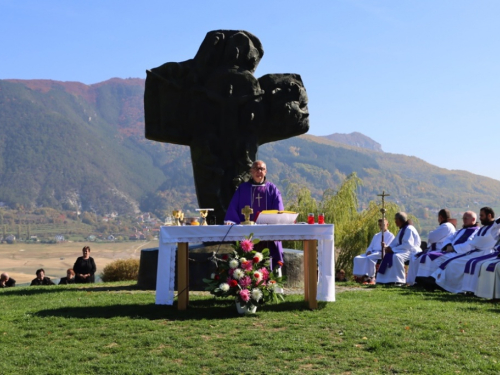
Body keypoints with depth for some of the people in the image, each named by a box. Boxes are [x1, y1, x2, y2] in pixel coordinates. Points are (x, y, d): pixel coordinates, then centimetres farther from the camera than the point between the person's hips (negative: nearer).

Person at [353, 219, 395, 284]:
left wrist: (384, 246, -28)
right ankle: (362, 276, -27)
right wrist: (369, 251, 2)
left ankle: (371, 278, -33)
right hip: (372, 253, 7)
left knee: (369, 258, -38)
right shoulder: (376, 235, 31)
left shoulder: (390, 235, 10)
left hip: (381, 253, -7)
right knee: (357, 258, -19)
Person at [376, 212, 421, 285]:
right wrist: (389, 247, -4)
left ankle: (400, 280, -29)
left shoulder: (409, 229, -15)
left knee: (396, 256, -34)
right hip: (404, 250, 11)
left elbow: (408, 245, -24)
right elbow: (396, 242, 17)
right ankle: (383, 279, 0)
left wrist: (393, 249, -22)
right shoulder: (402, 229, 16)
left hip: (411, 251, -11)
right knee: (387, 256, 4)